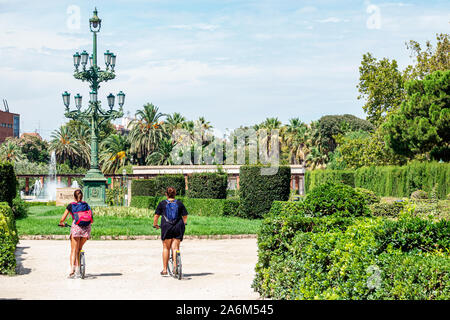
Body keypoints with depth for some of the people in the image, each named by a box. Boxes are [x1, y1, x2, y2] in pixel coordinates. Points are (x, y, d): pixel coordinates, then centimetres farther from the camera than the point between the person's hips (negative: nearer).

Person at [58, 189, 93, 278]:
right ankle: (78, 267, 17)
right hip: (87, 229, 3)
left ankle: (72, 271, -15)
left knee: (74, 251, -1)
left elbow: (62, 219, 9)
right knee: (79, 249, 20)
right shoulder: (86, 205, 18)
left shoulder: (71, 205, 11)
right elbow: (92, 221, 19)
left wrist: (61, 223, 30)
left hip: (76, 227, -3)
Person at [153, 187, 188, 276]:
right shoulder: (179, 203, 6)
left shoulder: (162, 203, 2)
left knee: (166, 248, 9)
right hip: (178, 228, 1)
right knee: (175, 247, 6)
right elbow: (185, 216, 8)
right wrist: (183, 224, 25)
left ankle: (164, 269, 11)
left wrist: (155, 224, 17)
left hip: (166, 228, -1)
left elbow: (156, 216, 2)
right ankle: (175, 265, -14)